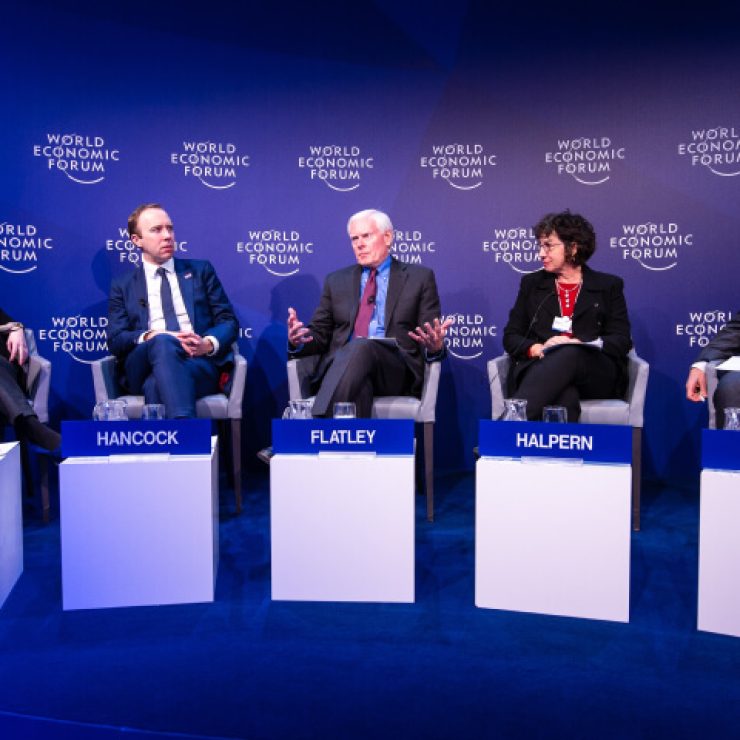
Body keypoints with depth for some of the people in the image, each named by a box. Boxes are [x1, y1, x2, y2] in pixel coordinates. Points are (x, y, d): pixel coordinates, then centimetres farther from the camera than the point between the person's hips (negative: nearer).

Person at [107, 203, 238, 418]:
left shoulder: (201, 270, 21)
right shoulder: (123, 286, 20)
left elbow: (228, 320, 13)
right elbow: (115, 339, 8)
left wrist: (209, 343, -11)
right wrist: (149, 338, -15)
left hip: (200, 362, 0)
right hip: (143, 368, 0)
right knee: (163, 343, -37)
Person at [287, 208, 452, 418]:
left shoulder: (420, 277, 15)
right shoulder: (336, 281, 24)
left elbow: (432, 339, 9)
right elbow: (319, 333, 19)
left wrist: (435, 347, -17)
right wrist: (298, 340, -5)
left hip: (395, 369, -1)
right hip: (340, 365, 2)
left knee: (361, 347, -37)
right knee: (357, 384, -37)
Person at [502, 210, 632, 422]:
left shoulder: (608, 286, 17)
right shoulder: (531, 283, 21)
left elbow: (622, 341, 6)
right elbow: (510, 337, 14)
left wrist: (577, 344, -12)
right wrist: (537, 349, -9)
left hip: (596, 375, -1)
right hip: (540, 369, 1)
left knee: (569, 354, -38)